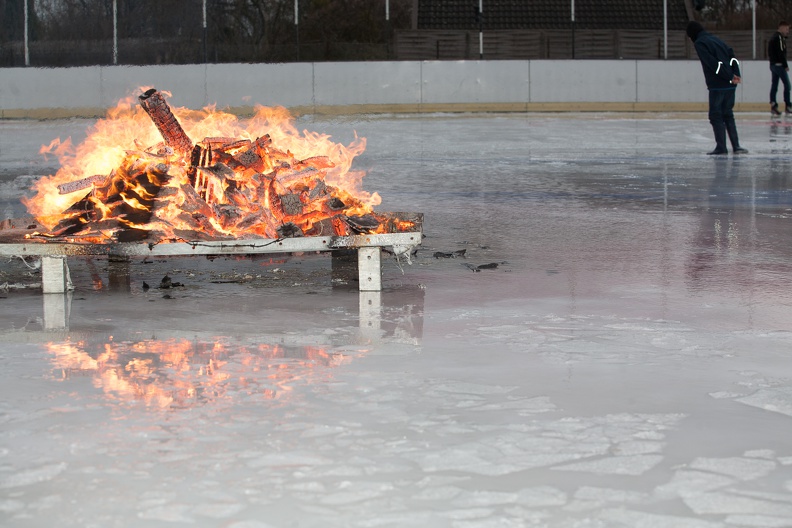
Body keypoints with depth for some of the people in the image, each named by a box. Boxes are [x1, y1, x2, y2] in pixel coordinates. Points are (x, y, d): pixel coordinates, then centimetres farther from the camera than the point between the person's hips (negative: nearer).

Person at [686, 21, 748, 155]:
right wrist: (735, 75, 3)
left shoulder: (699, 43, -5)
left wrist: (730, 77, -12)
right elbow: (733, 57, 13)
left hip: (717, 86, -7)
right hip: (730, 85, 7)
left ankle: (721, 147, -2)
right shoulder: (716, 40, 19)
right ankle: (736, 146, 9)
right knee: (728, 115, 14)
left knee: (716, 116, 0)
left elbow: (713, 63, -15)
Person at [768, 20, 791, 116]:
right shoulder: (779, 37, -14)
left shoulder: (774, 37, 17)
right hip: (779, 64, -10)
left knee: (774, 85, 8)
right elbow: (781, 53, -20)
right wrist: (785, 65, -16)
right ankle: (788, 107, -7)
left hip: (773, 64, 10)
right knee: (787, 84, -7)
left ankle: (773, 106, 7)